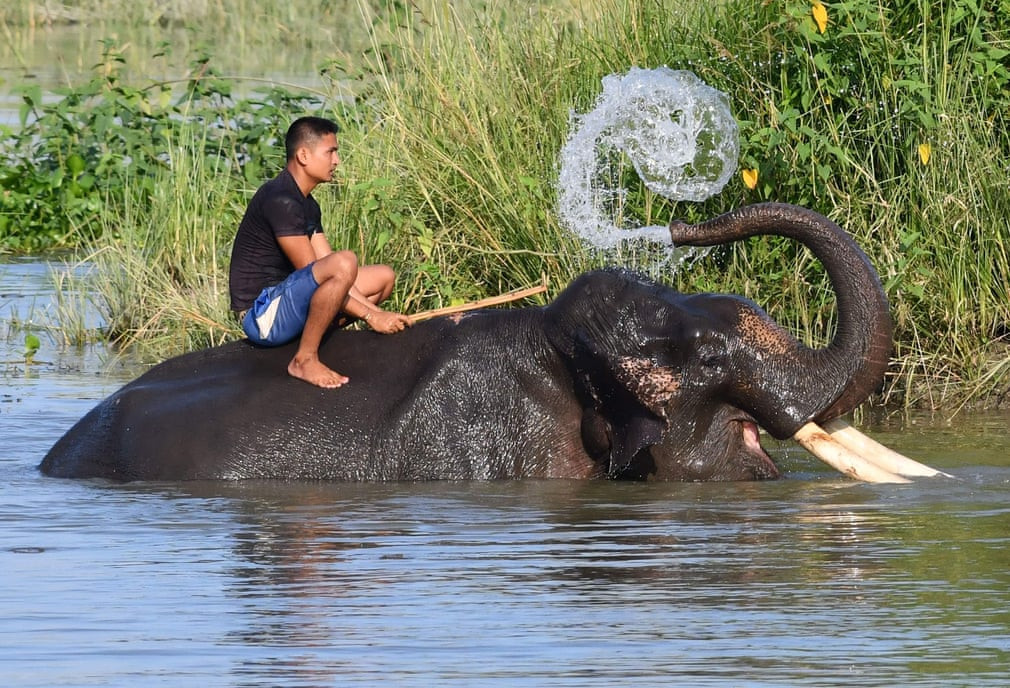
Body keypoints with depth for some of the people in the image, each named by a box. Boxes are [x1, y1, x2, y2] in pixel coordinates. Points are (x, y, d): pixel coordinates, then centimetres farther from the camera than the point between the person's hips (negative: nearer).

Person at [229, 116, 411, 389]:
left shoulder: (307, 204, 15)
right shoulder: (280, 200, -17)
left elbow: (329, 269, 11)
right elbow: (310, 271, -20)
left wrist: (379, 314, -2)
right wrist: (370, 315, -17)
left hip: (286, 300, 10)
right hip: (262, 313, -10)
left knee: (384, 276, 11)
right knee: (345, 262, -33)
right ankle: (305, 359, -20)